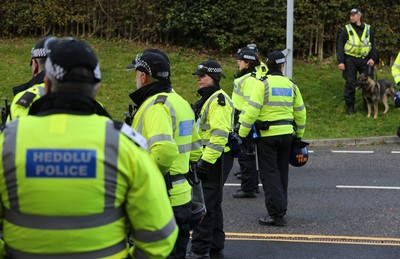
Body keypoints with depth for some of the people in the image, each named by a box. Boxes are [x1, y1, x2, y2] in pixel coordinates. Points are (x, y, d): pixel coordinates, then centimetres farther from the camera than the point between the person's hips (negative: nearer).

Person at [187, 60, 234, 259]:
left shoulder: (218, 101, -16)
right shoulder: (207, 99, 18)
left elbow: (219, 135, -23)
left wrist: (206, 161, -25)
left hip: (215, 160, -11)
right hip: (208, 158, 11)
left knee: (205, 205, -9)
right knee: (213, 204, 15)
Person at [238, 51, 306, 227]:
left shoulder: (263, 84, -10)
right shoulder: (291, 85, 7)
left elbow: (251, 111, -16)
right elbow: (300, 112, 14)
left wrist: (242, 133, -9)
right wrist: (299, 134, 26)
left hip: (267, 135, -5)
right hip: (287, 134, 5)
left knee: (269, 174, -2)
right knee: (282, 172, 16)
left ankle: (276, 214, -6)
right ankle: (280, 209, 24)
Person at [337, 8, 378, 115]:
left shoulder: (368, 29, 9)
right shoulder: (346, 29, 2)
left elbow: (373, 45, 12)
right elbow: (340, 45, 0)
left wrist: (373, 58, -2)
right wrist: (340, 61, -8)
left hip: (365, 60, 2)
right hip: (350, 60, -2)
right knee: (350, 83, -1)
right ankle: (350, 106, 9)